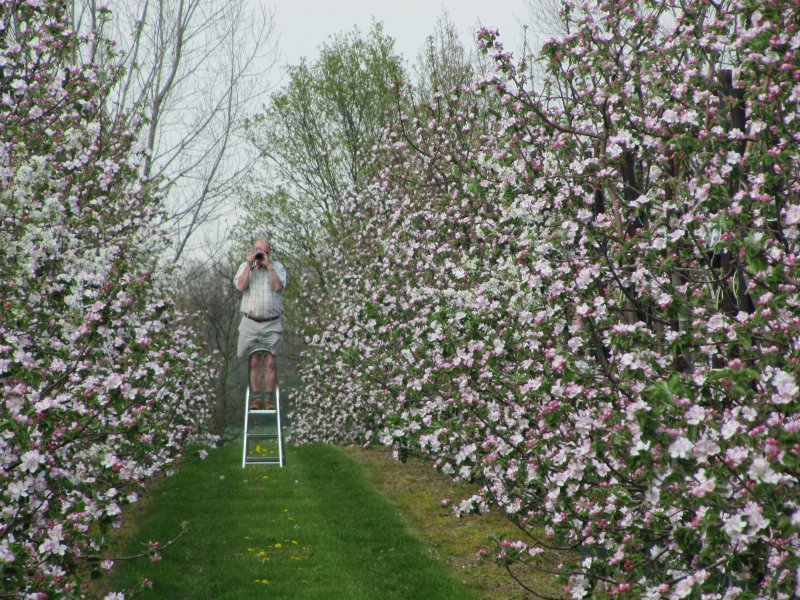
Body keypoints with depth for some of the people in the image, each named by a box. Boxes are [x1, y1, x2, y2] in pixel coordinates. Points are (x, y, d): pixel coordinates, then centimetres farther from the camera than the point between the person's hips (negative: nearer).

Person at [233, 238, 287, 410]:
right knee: (254, 362, 2)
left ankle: (269, 398, 3)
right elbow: (240, 286, -8)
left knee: (270, 362, -2)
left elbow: (278, 287, -12)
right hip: (250, 323, 1)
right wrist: (249, 265, -9)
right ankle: (256, 398, 6)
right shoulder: (245, 266, 8)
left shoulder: (277, 267, 4)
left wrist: (268, 265, -12)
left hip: (272, 323, -1)